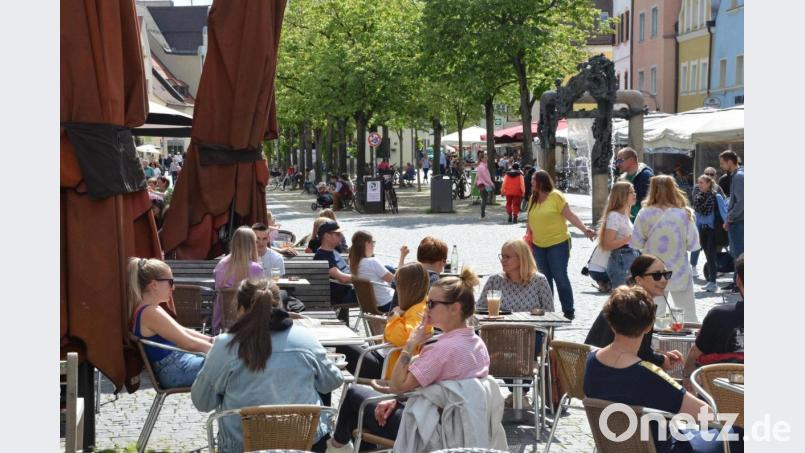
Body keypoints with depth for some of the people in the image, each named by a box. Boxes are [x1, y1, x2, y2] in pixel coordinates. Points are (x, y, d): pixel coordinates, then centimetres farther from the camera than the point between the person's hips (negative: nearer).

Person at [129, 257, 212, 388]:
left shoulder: (150, 309, 12)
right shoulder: (150, 313, -20)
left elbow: (183, 331, 18)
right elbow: (189, 343, -20)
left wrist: (211, 340, 9)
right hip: (177, 371, -10)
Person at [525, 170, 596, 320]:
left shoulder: (556, 196, -10)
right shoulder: (533, 198, 9)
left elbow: (570, 216, -13)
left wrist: (585, 229, -22)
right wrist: (528, 235, 12)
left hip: (558, 243, -6)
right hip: (538, 245, 6)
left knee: (560, 277, -4)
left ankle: (569, 311, 4)